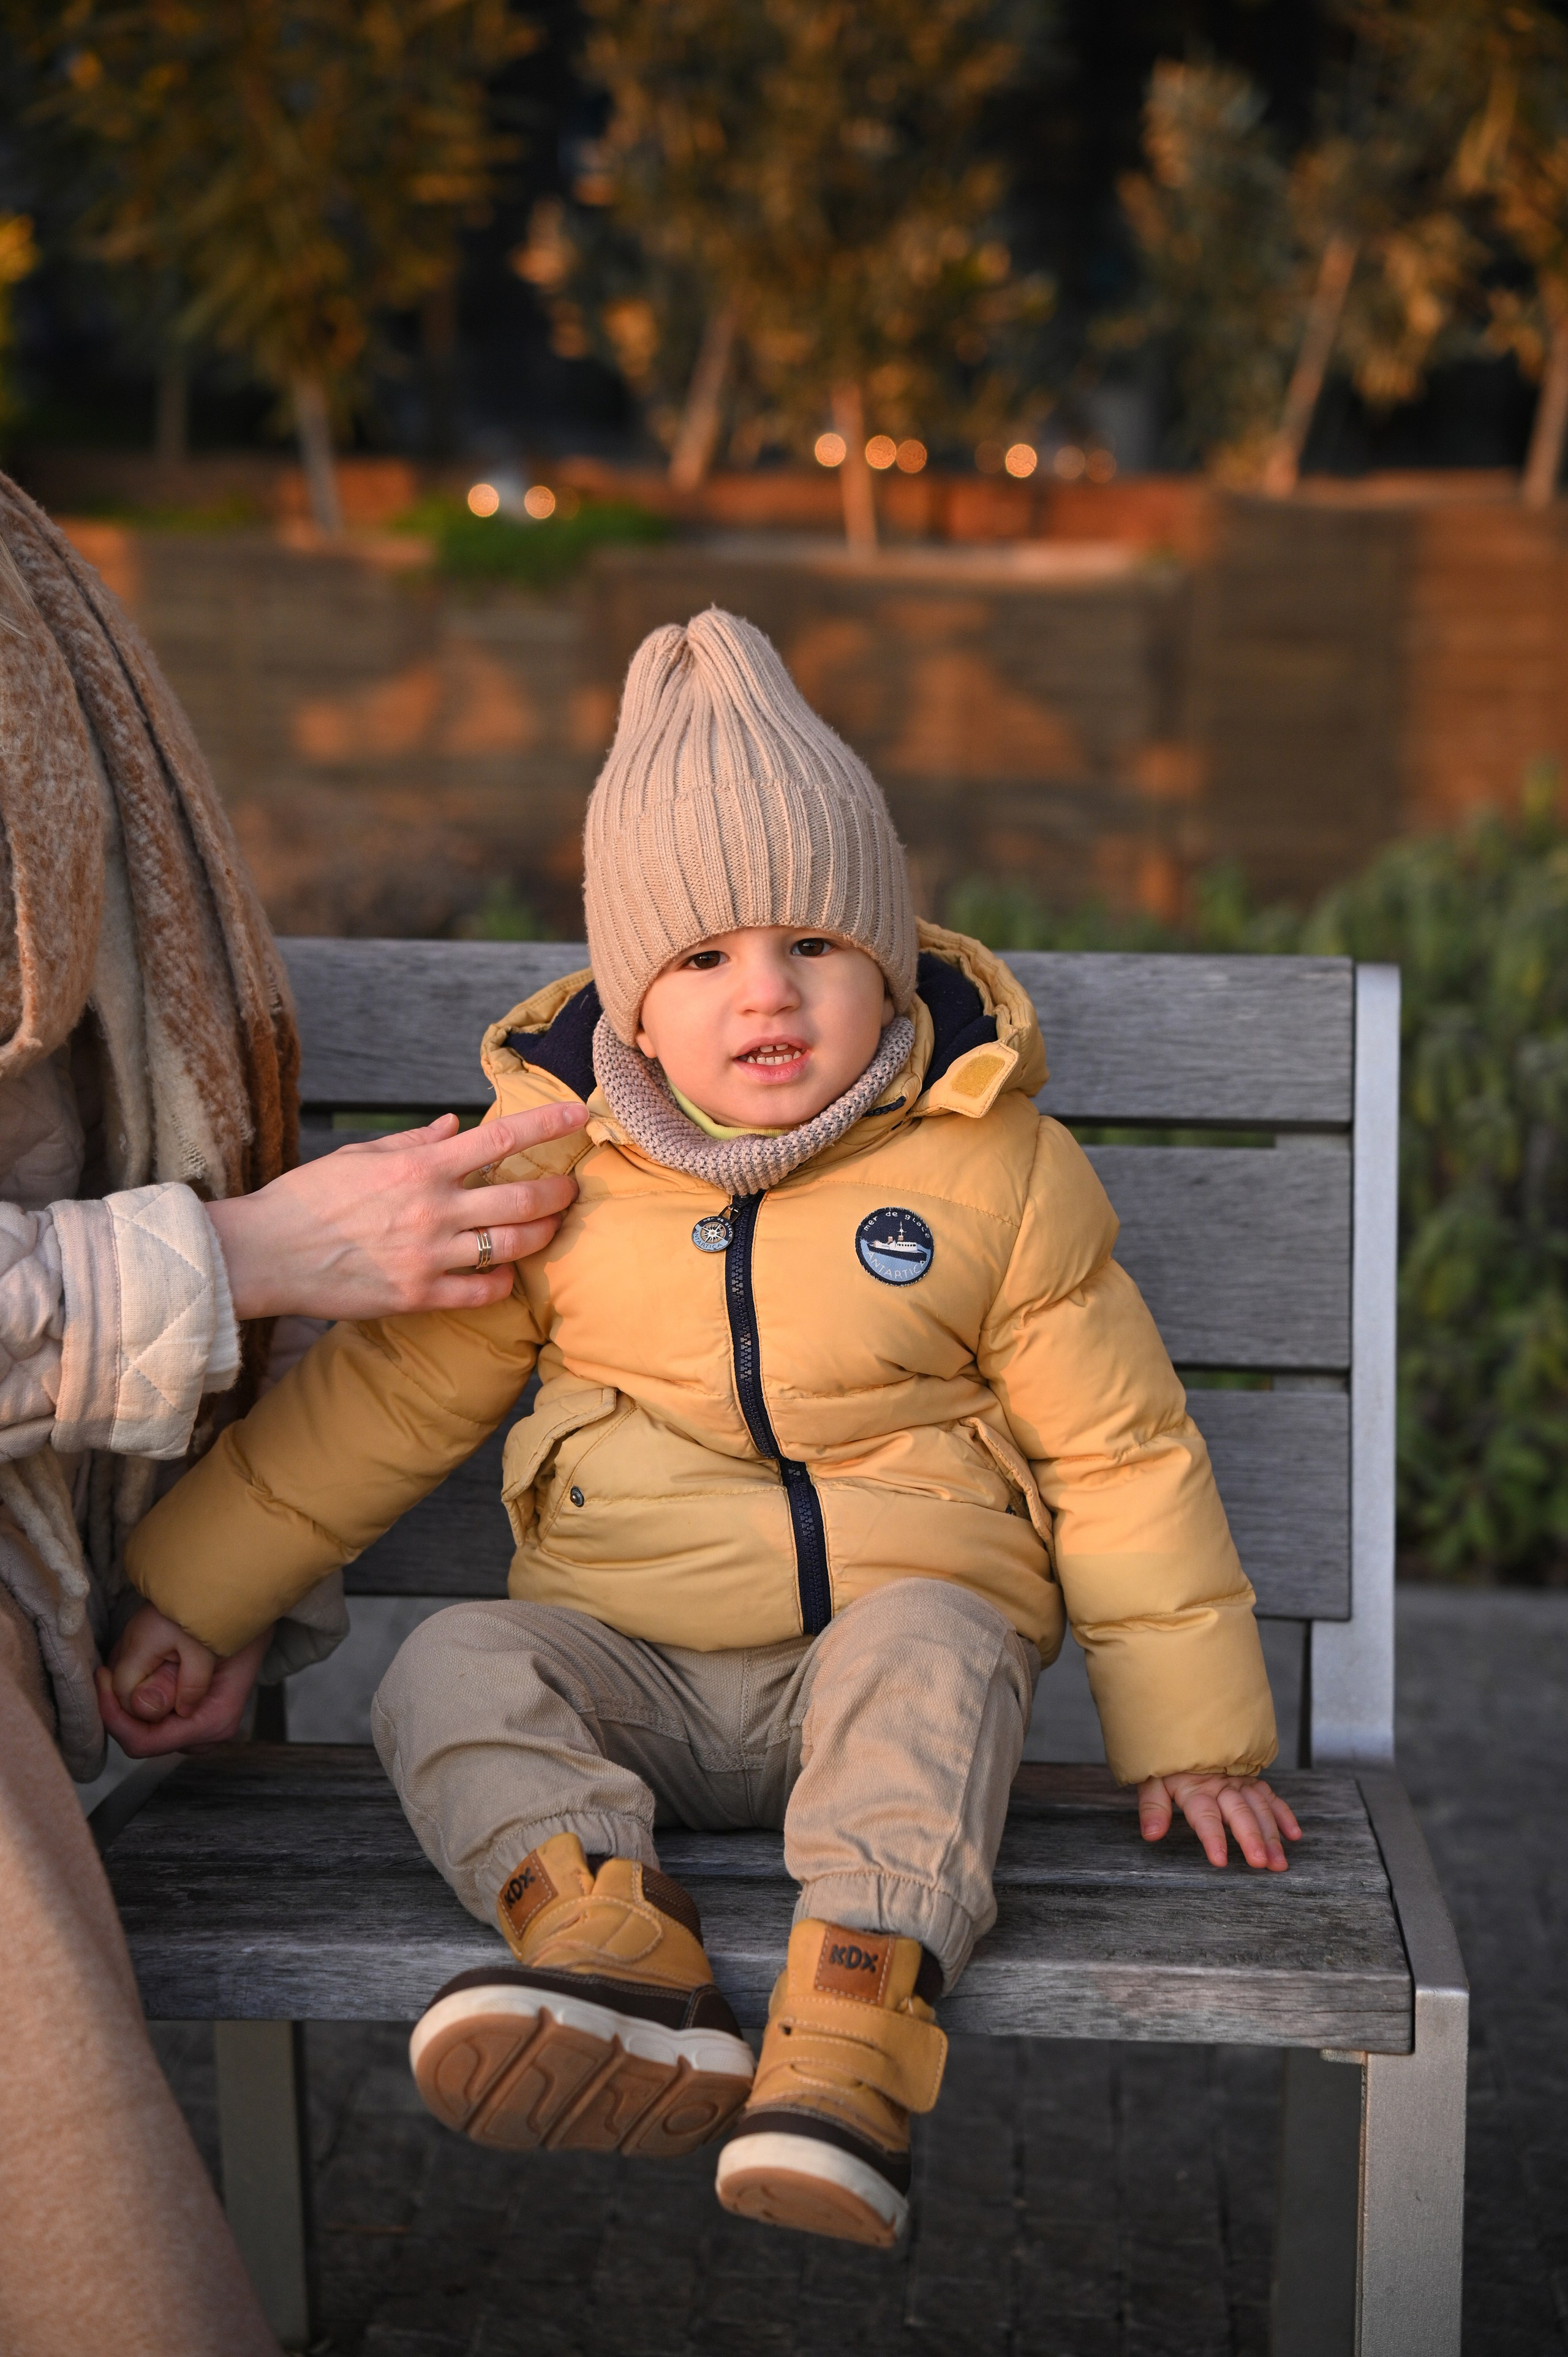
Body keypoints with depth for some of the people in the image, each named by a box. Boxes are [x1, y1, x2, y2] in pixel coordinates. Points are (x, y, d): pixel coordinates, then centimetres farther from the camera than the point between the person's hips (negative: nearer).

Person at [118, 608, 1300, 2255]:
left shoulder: (993, 1170, -2)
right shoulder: (546, 1165, 1)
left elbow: (1118, 1450, 4)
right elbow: (386, 1395, 11)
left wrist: (1191, 1732, 4)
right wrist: (198, 1586, 10)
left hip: (889, 1639, -2)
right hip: (628, 1669, 2)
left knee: (932, 1651, -34)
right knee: (453, 1673, -24)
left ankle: (850, 2035, -46)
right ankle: (619, 1958, -43)